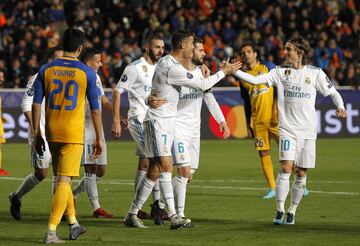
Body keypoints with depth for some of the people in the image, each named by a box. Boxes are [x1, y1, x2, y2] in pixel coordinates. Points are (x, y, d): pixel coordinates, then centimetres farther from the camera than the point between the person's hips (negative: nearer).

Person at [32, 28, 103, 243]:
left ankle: (74, 225, 28)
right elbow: (95, 109, -2)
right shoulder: (87, 72, -5)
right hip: (73, 133, -4)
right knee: (64, 181, -4)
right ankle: (51, 231, -10)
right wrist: (99, 139, 7)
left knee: (62, 179, 19)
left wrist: (37, 134, 10)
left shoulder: (46, 70, 3)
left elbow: (36, 104, 3)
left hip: (52, 133, 4)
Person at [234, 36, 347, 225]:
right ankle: (280, 211, -10)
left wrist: (340, 107, -9)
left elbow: (332, 92, 9)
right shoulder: (280, 72, 3)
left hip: (307, 131, 0)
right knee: (285, 168, -15)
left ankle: (292, 211, 17)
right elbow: (255, 80, -4)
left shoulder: (315, 73, 1)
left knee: (301, 174, 3)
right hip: (287, 129, 0)